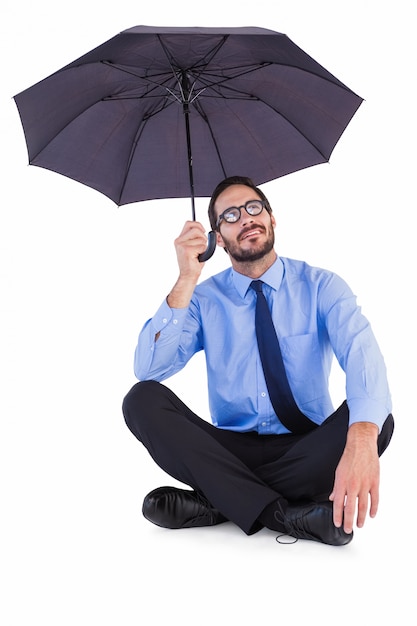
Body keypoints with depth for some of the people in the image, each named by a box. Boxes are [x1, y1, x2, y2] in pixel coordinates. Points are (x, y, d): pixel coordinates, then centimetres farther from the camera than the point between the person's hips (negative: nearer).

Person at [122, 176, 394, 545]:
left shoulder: (322, 286, -3)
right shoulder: (203, 298, 2)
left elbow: (362, 355, -21)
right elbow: (147, 369, -10)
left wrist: (362, 440, -42)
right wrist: (186, 281, -18)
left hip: (307, 452, -1)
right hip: (229, 451, 1)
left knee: (377, 420, -30)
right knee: (143, 399, -21)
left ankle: (217, 502, -24)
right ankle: (279, 512, -28)